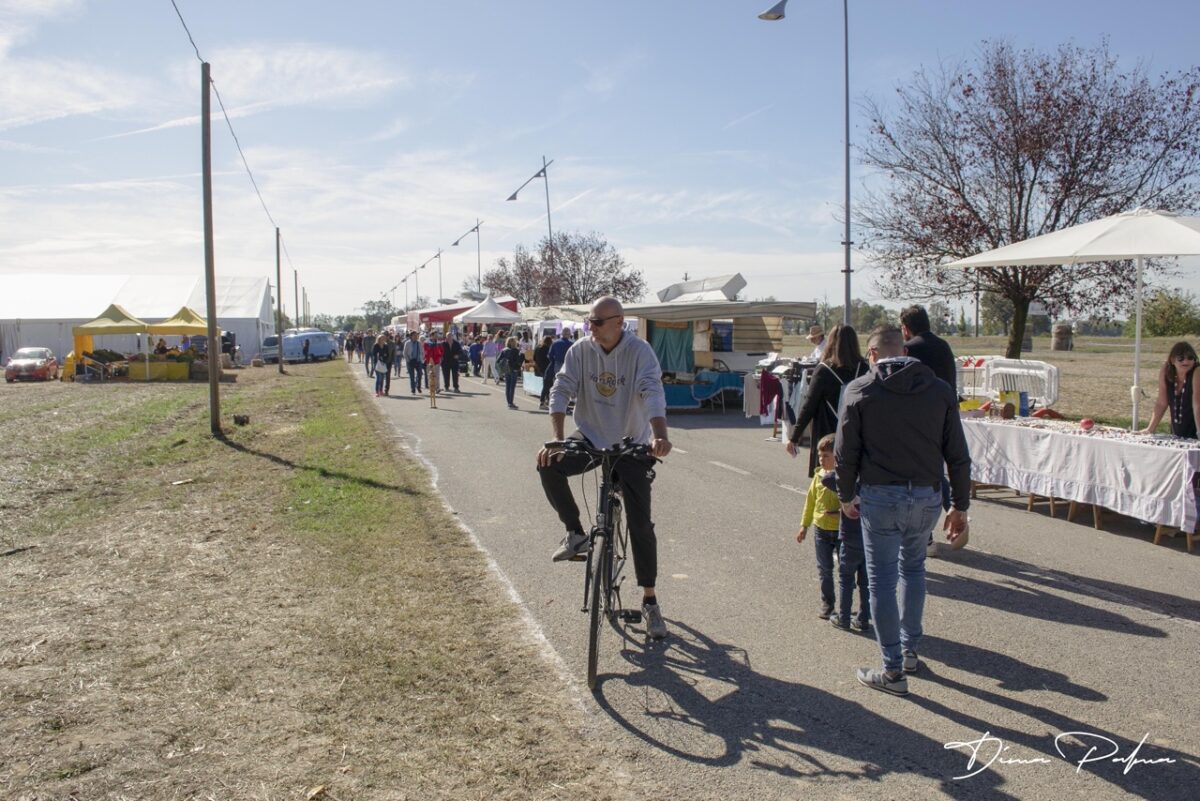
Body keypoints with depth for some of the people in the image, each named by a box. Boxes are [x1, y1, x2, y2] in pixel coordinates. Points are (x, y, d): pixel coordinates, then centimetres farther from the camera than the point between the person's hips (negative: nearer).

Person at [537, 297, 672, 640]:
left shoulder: (640, 351, -14)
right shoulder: (580, 351, -6)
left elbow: (652, 392, -28)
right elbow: (561, 390, -12)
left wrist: (660, 435, -46)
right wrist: (557, 439, -28)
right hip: (590, 438, 3)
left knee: (641, 524, -6)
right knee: (548, 466, -25)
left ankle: (650, 601, 10)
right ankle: (575, 533, -3)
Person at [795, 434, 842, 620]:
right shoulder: (818, 476, 0)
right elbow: (810, 501, 9)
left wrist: (842, 512, -28)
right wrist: (804, 525, 11)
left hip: (842, 530, -4)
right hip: (821, 530, 4)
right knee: (824, 569, 11)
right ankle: (827, 603, 23)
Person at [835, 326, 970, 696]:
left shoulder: (859, 390, -5)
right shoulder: (940, 390, 2)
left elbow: (845, 452, -4)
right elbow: (958, 455, 3)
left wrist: (847, 495, 10)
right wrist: (960, 506, 10)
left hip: (879, 497, -3)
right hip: (927, 496, 4)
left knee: (882, 580, 6)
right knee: (913, 568, 25)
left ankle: (893, 671, 12)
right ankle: (911, 650, 34)